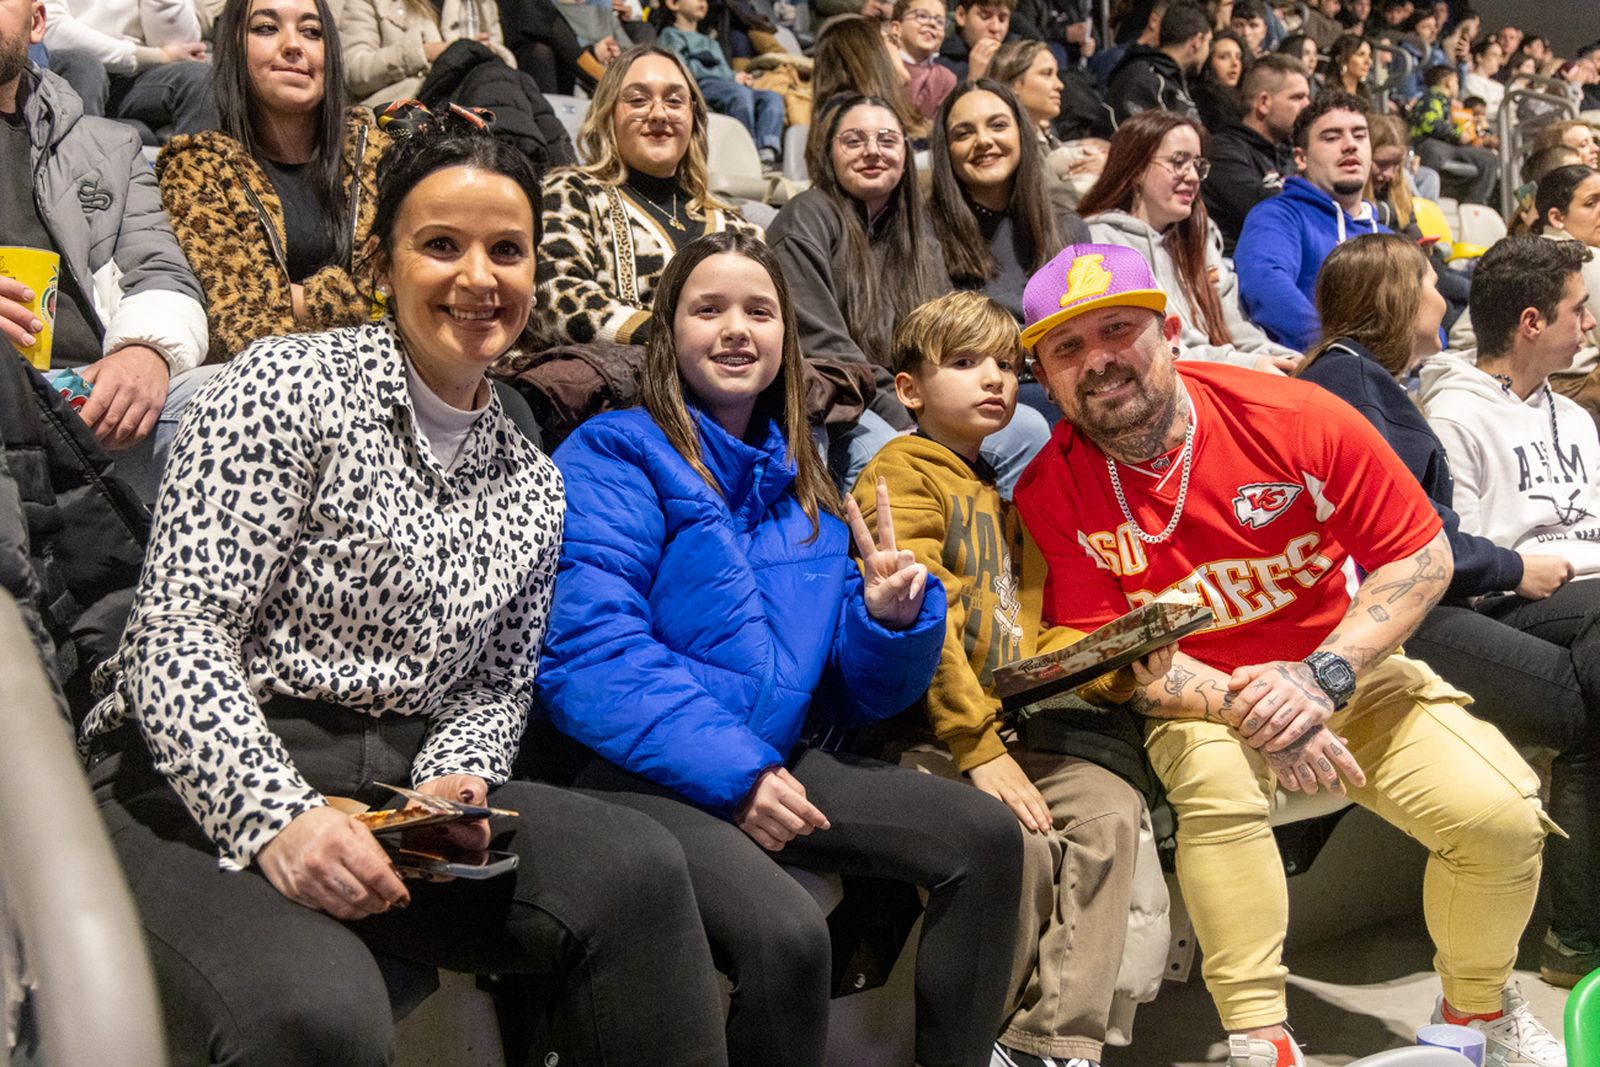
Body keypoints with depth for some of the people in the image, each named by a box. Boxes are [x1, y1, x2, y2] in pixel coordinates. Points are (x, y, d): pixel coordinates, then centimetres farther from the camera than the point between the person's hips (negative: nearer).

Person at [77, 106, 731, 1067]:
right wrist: (276, 814, -26)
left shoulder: (532, 484, 14)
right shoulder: (288, 385, -4)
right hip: (202, 793, -5)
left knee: (638, 869, -25)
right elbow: (177, 632, -12)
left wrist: (453, 782, -7)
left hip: (399, 793, 5)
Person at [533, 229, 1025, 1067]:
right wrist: (731, 771, -23)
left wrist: (892, 618, -6)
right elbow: (588, 654, -18)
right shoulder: (614, 457, -4)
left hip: (772, 762, 7)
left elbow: (850, 694, 17)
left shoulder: (801, 486, 16)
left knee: (986, 837, -4)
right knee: (786, 933, -32)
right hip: (641, 774, -7)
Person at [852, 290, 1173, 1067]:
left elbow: (1032, 634, 17)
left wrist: (1118, 669, -2)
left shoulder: (1004, 494, 21)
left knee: (1111, 807, -11)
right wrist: (979, 751, -19)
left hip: (1002, 734, 8)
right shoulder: (903, 474, -4)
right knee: (1022, 841, -26)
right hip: (919, 740, -8)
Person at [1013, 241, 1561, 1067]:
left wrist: (1319, 678, -22)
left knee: (1501, 814, -14)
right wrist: (1240, 704, -27)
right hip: (1194, 698, -1)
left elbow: (1421, 558, -10)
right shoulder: (1050, 491, -14)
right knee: (1212, 775, -34)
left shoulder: (1298, 419, -16)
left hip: (1344, 667, 2)